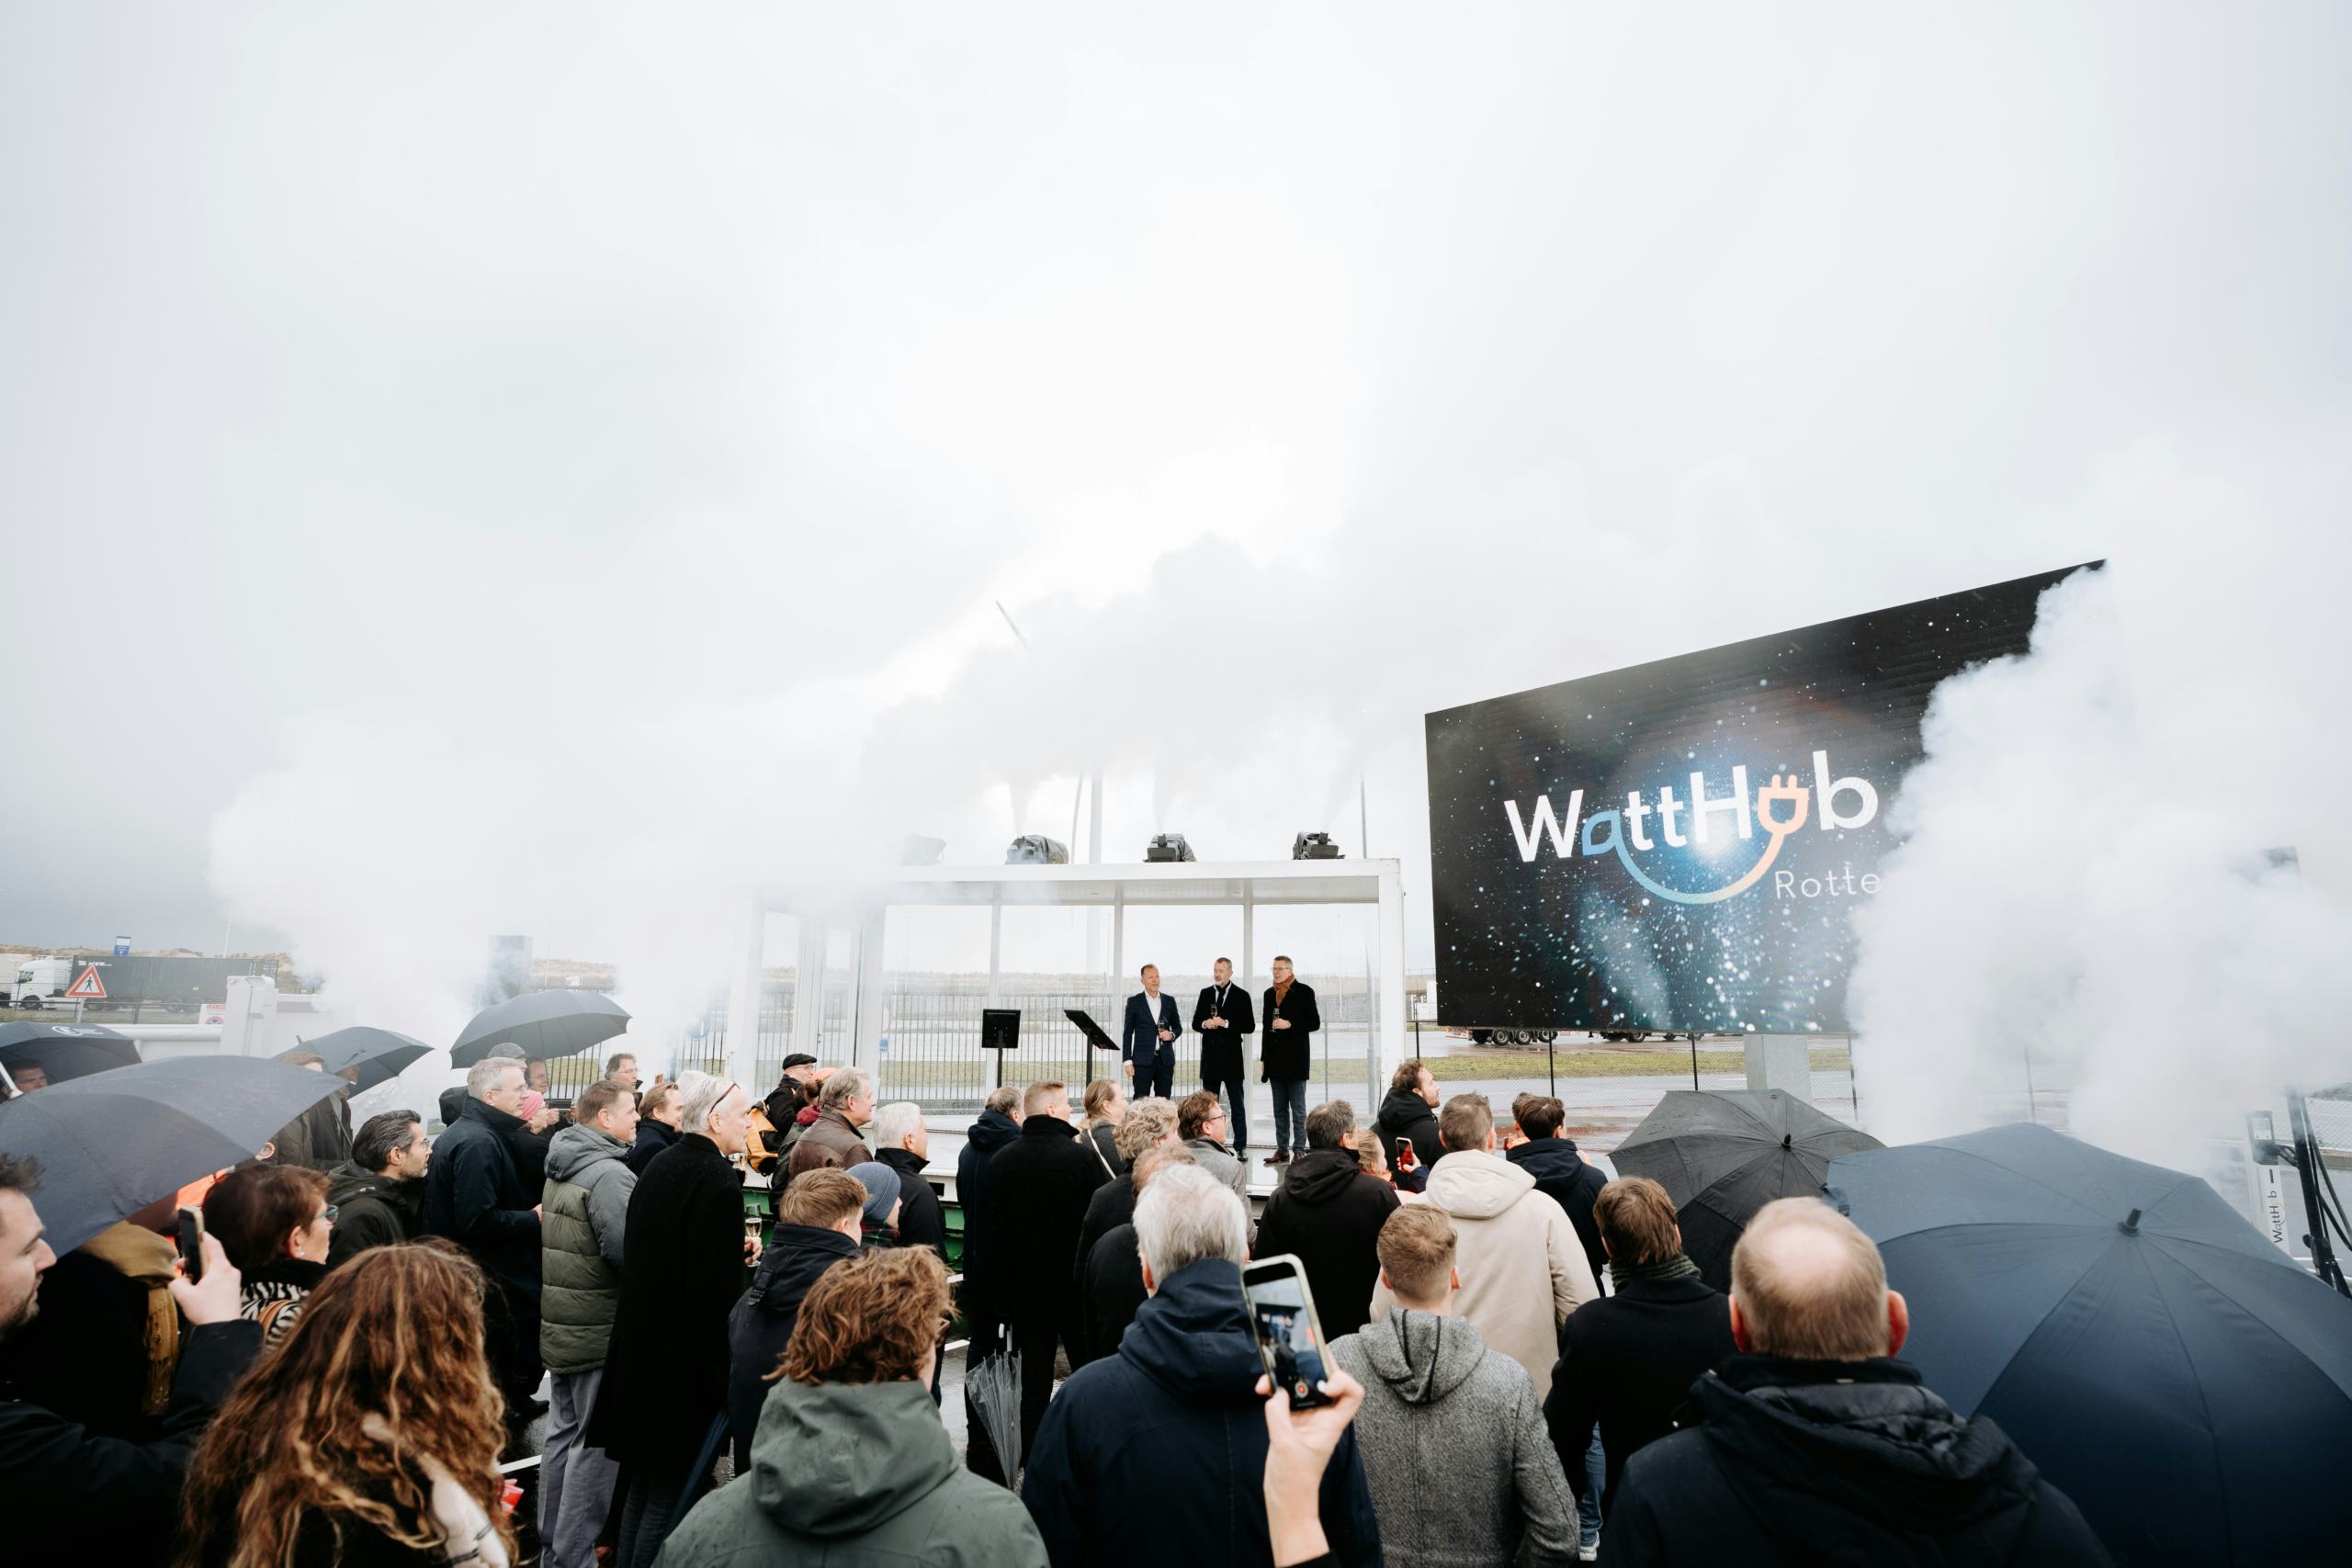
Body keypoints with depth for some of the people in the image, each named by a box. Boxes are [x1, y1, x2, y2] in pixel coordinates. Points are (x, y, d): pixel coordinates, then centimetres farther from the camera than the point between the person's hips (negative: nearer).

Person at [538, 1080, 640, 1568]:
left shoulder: (561, 1169, 8)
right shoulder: (609, 1173, -22)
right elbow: (627, 1250, -27)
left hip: (559, 1323, 10)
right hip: (600, 1330, -9)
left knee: (564, 1432, 19)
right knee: (596, 1442, 2)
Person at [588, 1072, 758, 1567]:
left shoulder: (659, 1167, 6)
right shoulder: (718, 1182, -22)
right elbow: (715, 1291, -24)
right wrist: (725, 1373, -15)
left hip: (639, 1356, 9)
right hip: (684, 1364, -9)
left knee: (642, 1484, 21)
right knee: (670, 1494, 4)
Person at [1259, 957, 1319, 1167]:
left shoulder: (1304, 991, -4)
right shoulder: (1270, 993, 13)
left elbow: (1315, 1023, -6)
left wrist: (1290, 1024, -18)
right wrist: (1263, 1057, 12)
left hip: (1295, 1059, -6)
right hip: (1275, 1060, 6)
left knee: (1298, 1108, 0)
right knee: (1279, 1109, 9)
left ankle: (1300, 1150, 4)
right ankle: (1282, 1150, 15)